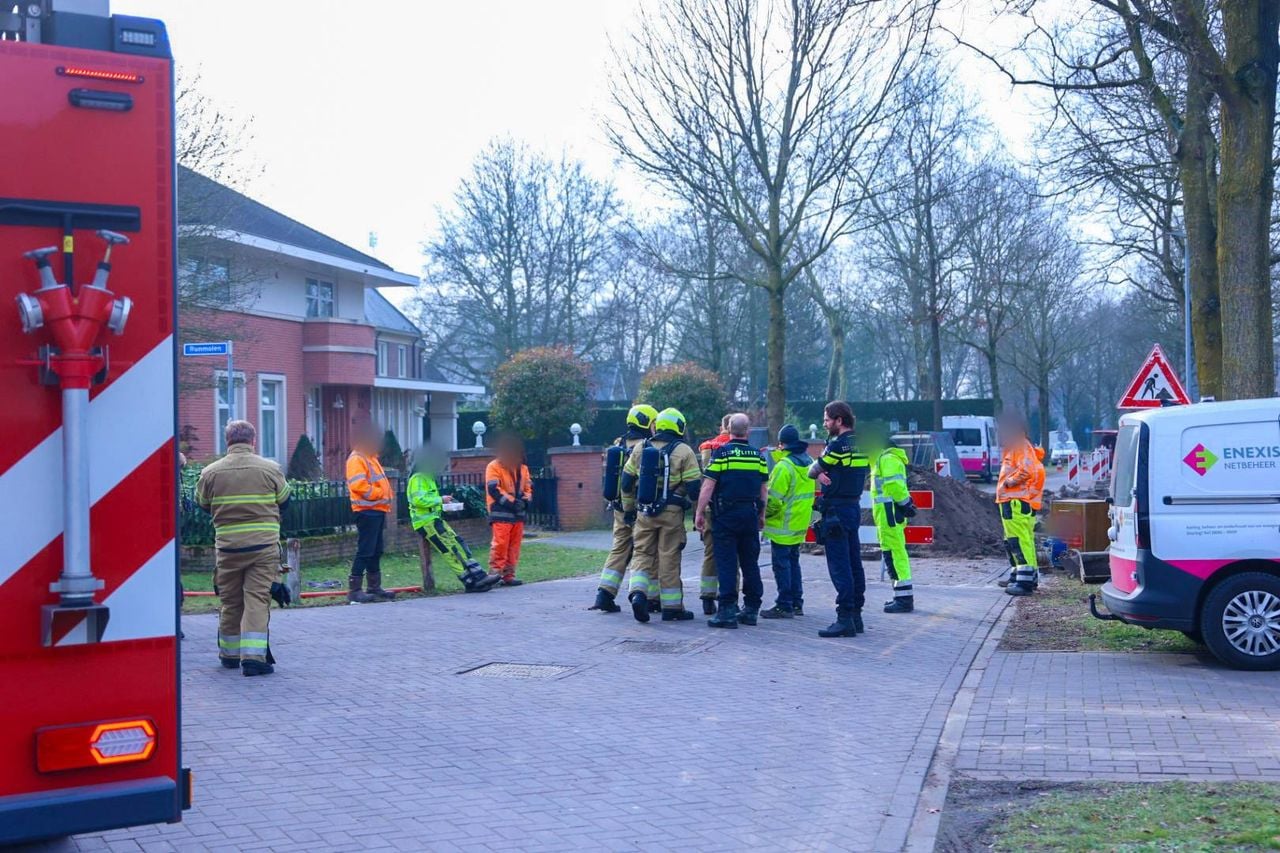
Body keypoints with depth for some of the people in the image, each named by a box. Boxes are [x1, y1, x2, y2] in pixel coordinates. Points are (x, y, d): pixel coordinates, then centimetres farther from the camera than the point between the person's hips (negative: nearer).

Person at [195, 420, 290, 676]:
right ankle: (253, 656, -9)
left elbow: (202, 505, 11)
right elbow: (284, 501, 8)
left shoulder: (210, 472, -2)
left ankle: (230, 654, 26)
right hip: (264, 544, -2)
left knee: (230, 601, 14)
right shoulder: (270, 469, -3)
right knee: (257, 598, -1)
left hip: (227, 546, 2)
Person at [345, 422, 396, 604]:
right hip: (367, 511, -10)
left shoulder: (371, 458, 22)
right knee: (365, 551, -11)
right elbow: (358, 485, -23)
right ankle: (354, 590, -9)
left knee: (376, 551, 14)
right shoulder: (356, 459, -11)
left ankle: (374, 587, 21)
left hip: (377, 510, 10)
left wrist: (386, 501, 16)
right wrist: (379, 494, -17)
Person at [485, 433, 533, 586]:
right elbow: (493, 489, -13)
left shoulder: (523, 468, 15)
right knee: (500, 544, -12)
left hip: (518, 513, 6)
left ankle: (509, 575, 11)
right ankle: (495, 573, -8)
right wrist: (511, 502, -18)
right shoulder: (494, 467, -5)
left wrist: (525, 500, -6)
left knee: (514, 546, 7)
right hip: (501, 513, -6)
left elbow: (529, 487, 15)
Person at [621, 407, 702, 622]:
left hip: (645, 511, 3)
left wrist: (628, 508, 22)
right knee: (669, 558, 3)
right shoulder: (684, 451, -4)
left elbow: (627, 482, 12)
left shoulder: (640, 449, 8)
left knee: (642, 554, 10)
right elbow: (694, 486, -7)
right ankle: (672, 607, 10)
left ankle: (638, 592, -13)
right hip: (672, 514, -3)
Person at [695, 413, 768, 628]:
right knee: (750, 562, 12)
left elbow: (708, 485, -10)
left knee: (726, 563, -3)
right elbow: (763, 489, 12)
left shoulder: (721, 453, -7)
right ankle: (751, 609, 17)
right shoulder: (758, 456, 7)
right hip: (750, 513, 4)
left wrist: (700, 512, -4)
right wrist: (761, 515, 22)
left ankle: (727, 611, -7)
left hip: (726, 514, -4)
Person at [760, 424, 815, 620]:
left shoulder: (784, 466, -20)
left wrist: (764, 514, -4)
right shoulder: (808, 461, 6)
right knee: (793, 562, 17)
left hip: (784, 523, -9)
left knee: (781, 563, -2)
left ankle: (784, 605, 0)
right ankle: (796, 603, 21)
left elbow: (774, 499, -20)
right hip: (800, 522, 9)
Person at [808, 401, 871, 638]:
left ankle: (845, 619, -8)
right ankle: (856, 615, 16)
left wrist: (818, 472, 17)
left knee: (839, 566, -7)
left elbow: (812, 471, -6)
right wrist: (823, 473, -1)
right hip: (854, 507, 9)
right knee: (854, 563, 11)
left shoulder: (838, 445, -15)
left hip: (836, 510, -9)